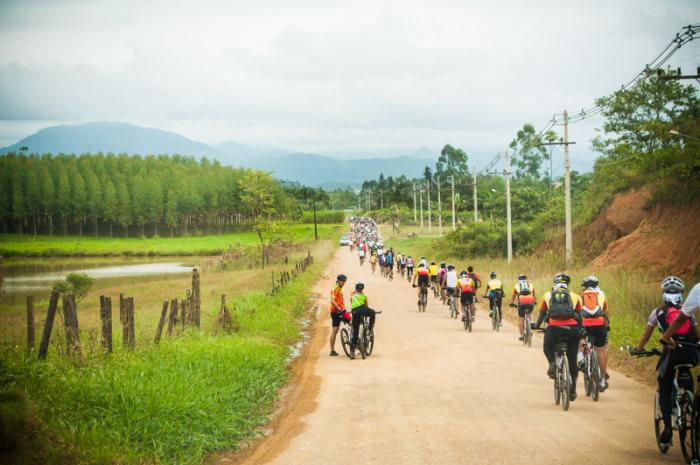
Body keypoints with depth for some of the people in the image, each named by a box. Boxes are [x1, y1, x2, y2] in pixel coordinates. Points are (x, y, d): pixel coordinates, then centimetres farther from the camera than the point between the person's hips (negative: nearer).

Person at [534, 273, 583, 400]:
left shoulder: (547, 295, 18)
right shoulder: (575, 296, 19)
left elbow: (541, 315, 21)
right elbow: (579, 316, 18)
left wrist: (536, 326, 37)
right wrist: (580, 330, 31)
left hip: (554, 327, -1)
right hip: (571, 328, 1)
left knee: (547, 347, 29)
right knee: (572, 361, 13)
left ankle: (552, 363, -2)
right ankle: (572, 390, 14)